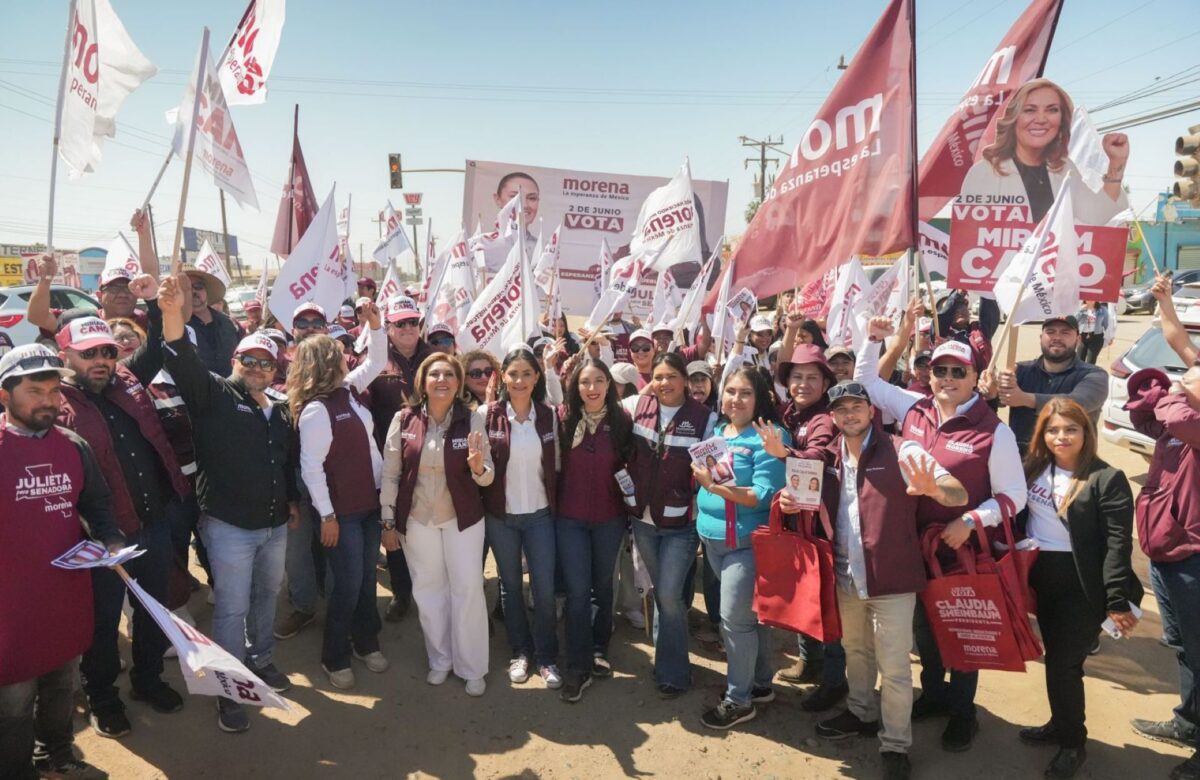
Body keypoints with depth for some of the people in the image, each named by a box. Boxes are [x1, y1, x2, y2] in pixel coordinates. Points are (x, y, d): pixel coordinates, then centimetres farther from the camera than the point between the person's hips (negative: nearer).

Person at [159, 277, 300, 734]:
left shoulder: (281, 411, 10)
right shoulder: (214, 396, -6)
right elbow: (184, 363, -23)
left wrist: (293, 501, 15)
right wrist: (173, 314, -37)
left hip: (275, 524, 6)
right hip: (229, 525, -6)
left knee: (266, 596, 21)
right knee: (231, 607, 0)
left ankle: (261, 659, 42)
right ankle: (228, 691, 14)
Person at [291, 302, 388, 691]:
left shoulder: (348, 390, 6)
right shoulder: (316, 409, -18)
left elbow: (376, 362, 19)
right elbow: (311, 468, -20)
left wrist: (374, 324, 5)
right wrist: (327, 516, -18)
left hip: (369, 502, 8)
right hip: (342, 511, -8)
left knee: (368, 579, 18)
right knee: (348, 585, 2)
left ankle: (366, 643, 34)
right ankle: (335, 658, 21)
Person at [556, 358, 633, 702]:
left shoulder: (621, 420, -5)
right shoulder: (564, 418, -8)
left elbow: (630, 465, 4)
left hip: (610, 518, 1)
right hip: (570, 518, -1)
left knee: (603, 585, 17)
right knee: (577, 591, 1)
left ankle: (599, 649, 37)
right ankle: (579, 667, 12)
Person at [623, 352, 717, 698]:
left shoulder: (705, 417, -10)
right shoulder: (637, 406, -1)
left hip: (681, 523, -4)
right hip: (643, 518, 4)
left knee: (669, 595, -4)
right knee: (660, 591, 19)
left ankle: (674, 673, 14)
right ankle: (666, 655, 38)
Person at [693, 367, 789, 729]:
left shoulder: (767, 437, -14)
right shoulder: (715, 431, 8)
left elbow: (763, 495, -21)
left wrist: (713, 486, -27)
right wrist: (699, 510, 3)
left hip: (746, 540, -7)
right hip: (713, 538, 7)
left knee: (735, 618, -1)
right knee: (750, 613, 19)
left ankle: (738, 699, 16)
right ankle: (760, 684, 34)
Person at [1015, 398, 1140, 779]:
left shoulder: (1107, 479, -14)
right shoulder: (1033, 468, 3)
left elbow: (1118, 544, -16)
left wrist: (1118, 601, -18)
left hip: (1082, 586, -5)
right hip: (1042, 578, 5)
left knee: (1064, 663, 1)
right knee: (1055, 658, 17)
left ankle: (1073, 742, 21)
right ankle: (1061, 725, 36)